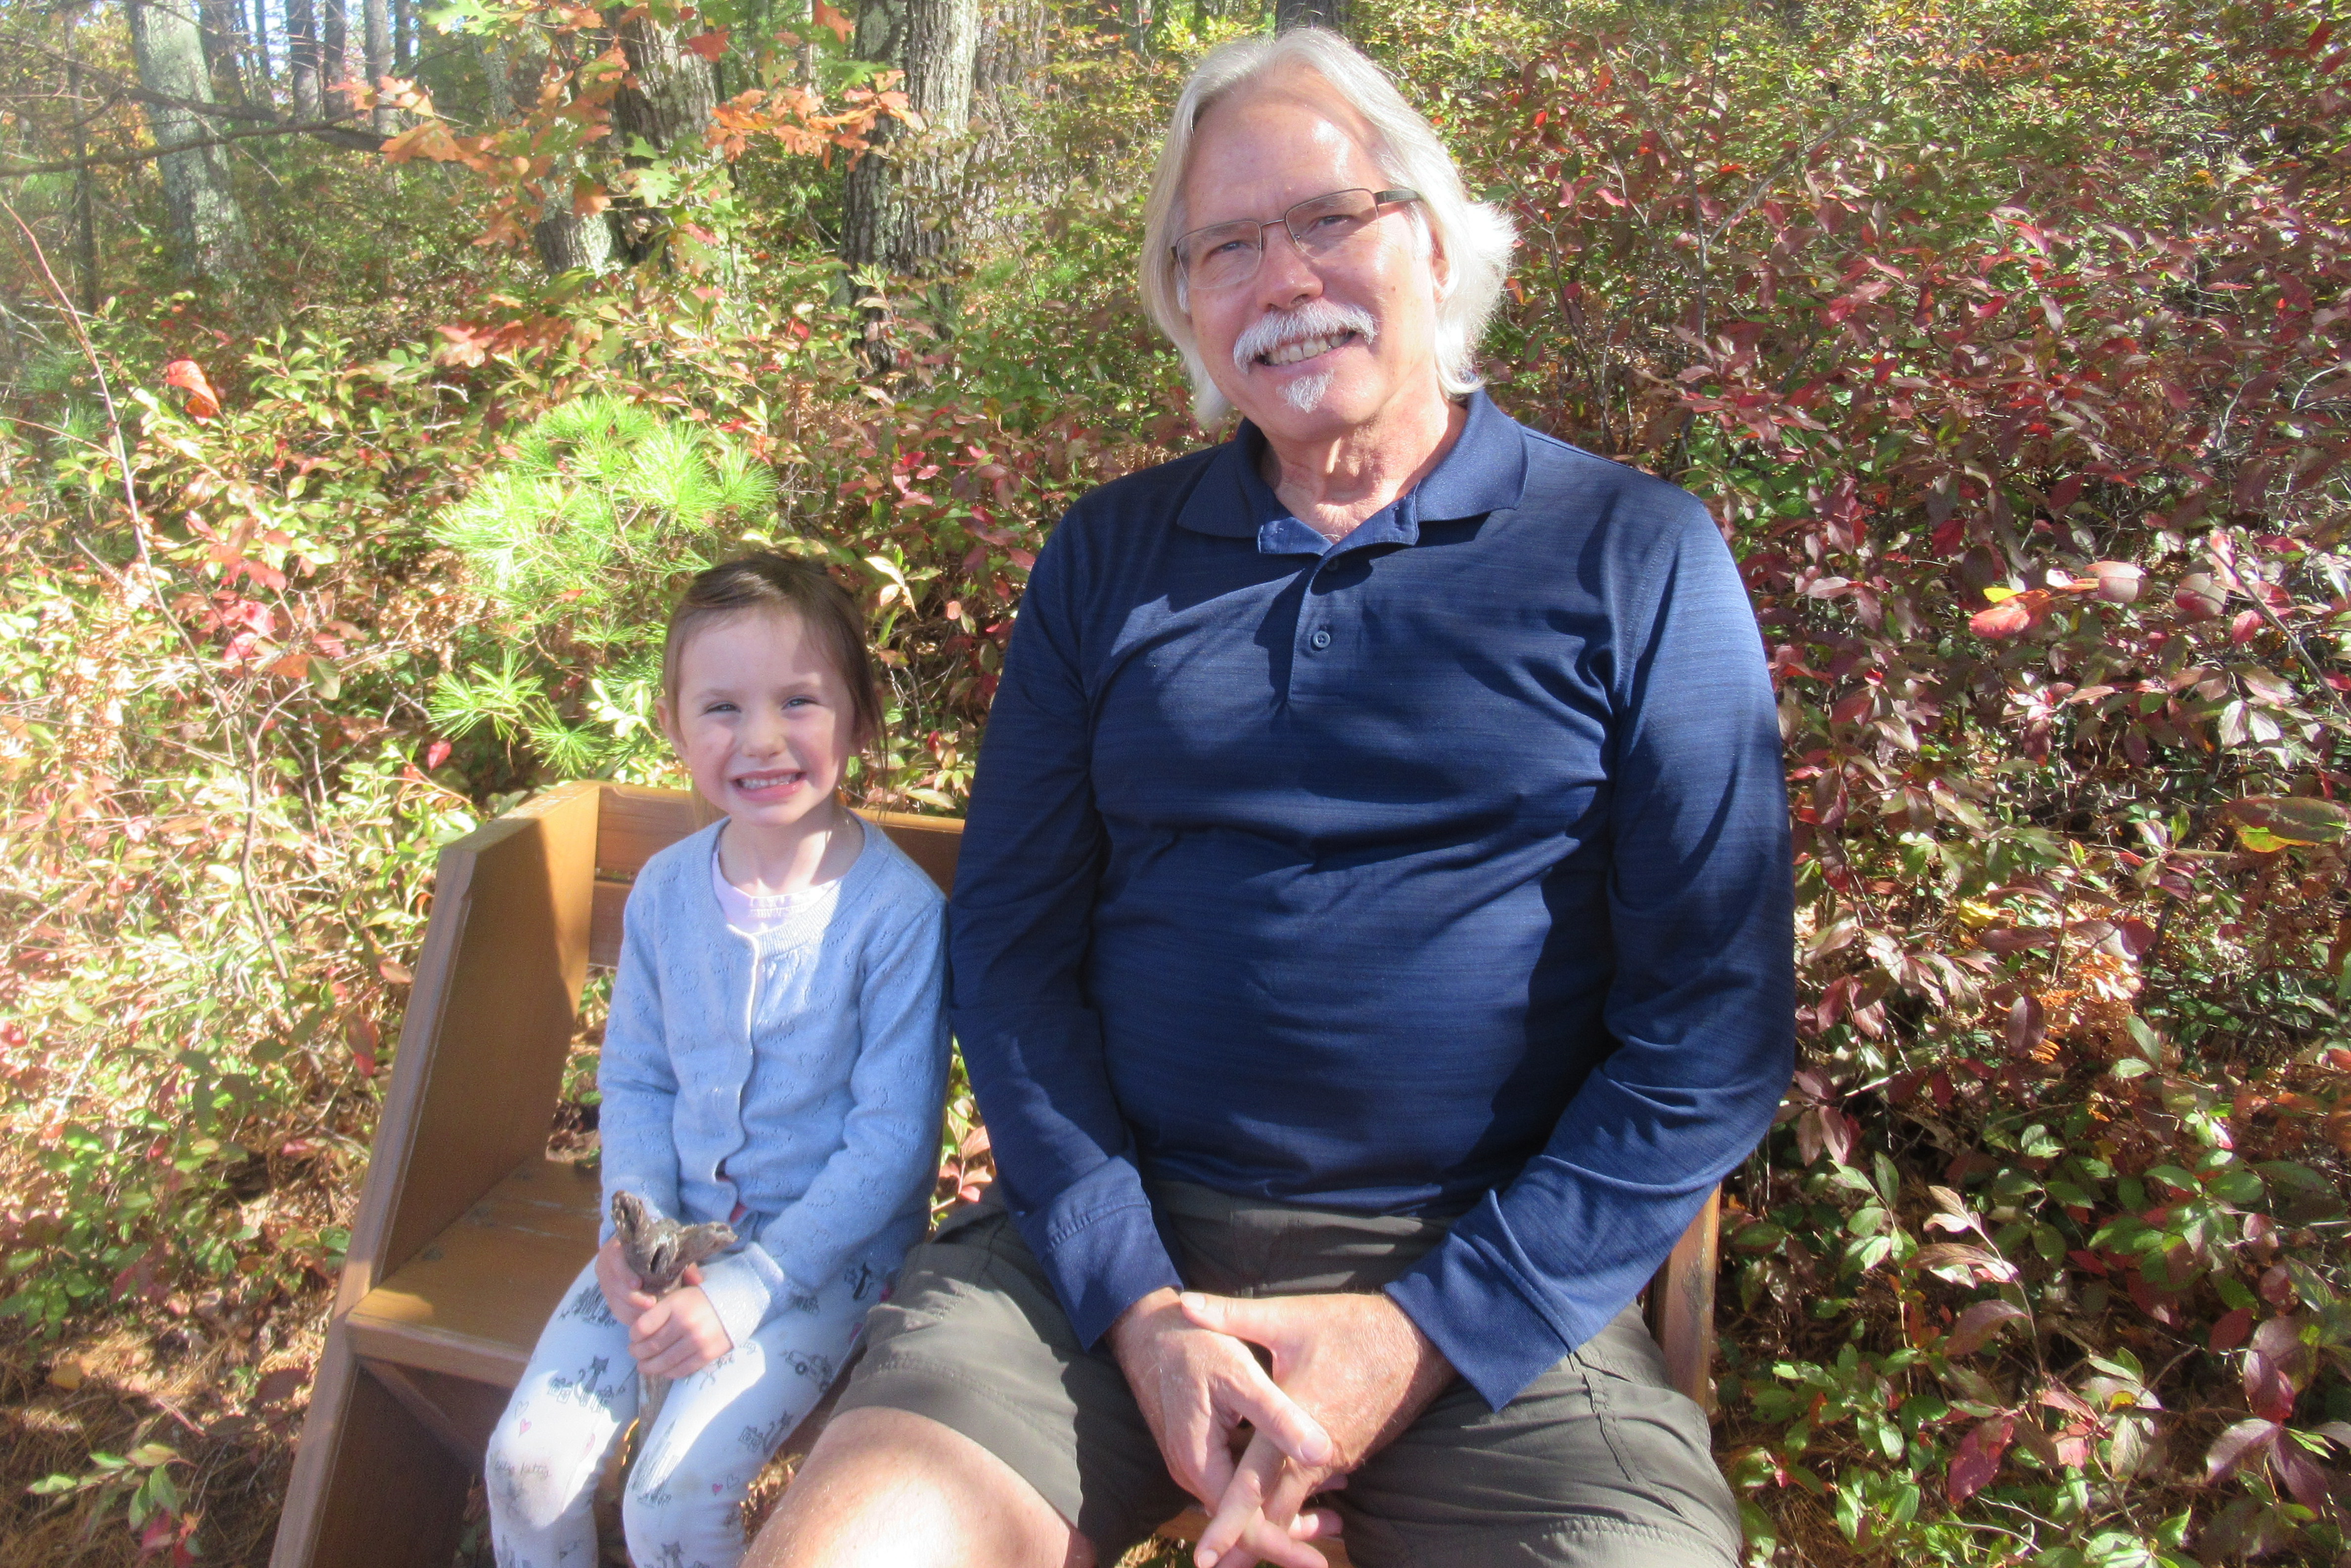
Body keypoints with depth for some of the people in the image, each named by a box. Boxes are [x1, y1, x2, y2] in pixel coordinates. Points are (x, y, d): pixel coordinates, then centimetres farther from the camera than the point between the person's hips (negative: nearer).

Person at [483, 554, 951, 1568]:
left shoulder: (898, 911, -20)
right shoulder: (666, 890, -3)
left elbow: (893, 1141, -17)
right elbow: (635, 1079, 8)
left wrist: (743, 1290, -19)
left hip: (827, 1251, -5)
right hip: (679, 1226, 5)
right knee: (529, 1459, -3)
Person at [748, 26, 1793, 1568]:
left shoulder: (1638, 558, -1)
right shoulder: (1107, 557, 7)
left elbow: (1715, 1031, -4)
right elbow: (1011, 951, 4)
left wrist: (1433, 1331, -11)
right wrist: (1136, 1301, -8)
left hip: (1492, 1281, 0)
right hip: (1118, 1242, 1)